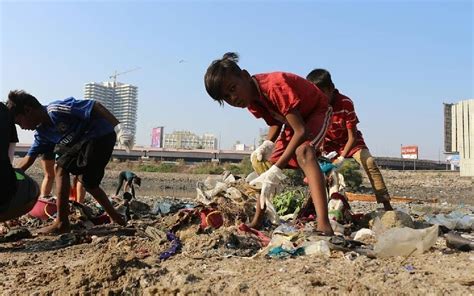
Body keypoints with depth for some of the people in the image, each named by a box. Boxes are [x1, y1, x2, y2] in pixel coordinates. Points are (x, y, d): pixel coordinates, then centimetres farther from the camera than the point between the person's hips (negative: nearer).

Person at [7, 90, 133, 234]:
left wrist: (118, 128, -30)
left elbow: (95, 106, -24)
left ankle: (62, 223, -6)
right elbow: (29, 157, 18)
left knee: (61, 168, -10)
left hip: (102, 136, -10)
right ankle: (115, 216, 32)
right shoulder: (42, 133, 9)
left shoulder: (56, 109, -19)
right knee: (89, 182, 17)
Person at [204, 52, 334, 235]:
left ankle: (324, 226, -45)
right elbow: (275, 122, 0)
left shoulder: (275, 86, -39)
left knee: (304, 152, -36)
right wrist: (268, 144, -22)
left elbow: (301, 131, -39)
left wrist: (276, 170, -41)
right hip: (292, 118, 8)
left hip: (316, 111, -8)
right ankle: (256, 222, 14)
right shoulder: (251, 98, -13)